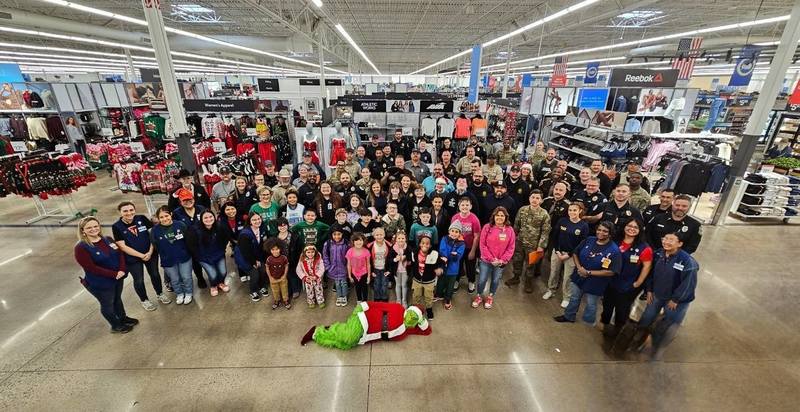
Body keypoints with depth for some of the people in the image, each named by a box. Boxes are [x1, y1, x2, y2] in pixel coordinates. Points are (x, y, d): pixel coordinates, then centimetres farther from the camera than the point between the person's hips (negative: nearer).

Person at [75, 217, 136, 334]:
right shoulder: (81, 247, -19)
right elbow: (92, 268, -22)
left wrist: (122, 270, -17)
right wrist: (114, 274, -23)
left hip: (118, 278, 6)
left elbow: (120, 254, -1)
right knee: (107, 304, 15)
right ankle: (116, 326, 33)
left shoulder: (107, 240, -1)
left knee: (117, 299, 25)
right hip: (100, 283, -5)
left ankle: (123, 318, 46)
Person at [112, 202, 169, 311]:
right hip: (132, 259, -2)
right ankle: (144, 300, 37)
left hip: (151, 254, 2)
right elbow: (122, 246, -13)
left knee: (155, 275, 16)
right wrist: (141, 255, -15)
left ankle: (160, 294, 40)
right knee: (139, 280, 13)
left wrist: (150, 252, -13)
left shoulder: (142, 218, -9)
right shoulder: (117, 227, -13)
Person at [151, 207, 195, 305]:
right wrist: (164, 255, 2)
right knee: (174, 279, 15)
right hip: (168, 260, 1)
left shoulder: (180, 225, -13)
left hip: (184, 257, -1)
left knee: (186, 277, 7)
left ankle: (188, 293, 31)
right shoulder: (155, 230, -11)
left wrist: (189, 252, 1)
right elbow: (155, 246, -1)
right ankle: (179, 294, 39)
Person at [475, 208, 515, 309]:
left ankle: (490, 297, 42)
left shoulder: (510, 230, -6)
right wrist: (491, 259, -14)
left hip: (501, 262, 1)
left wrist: (503, 260, -13)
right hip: (486, 260, -1)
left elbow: (511, 248, -3)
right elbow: (482, 245, -10)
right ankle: (479, 296, 34)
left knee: (495, 281, 17)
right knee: (482, 280, 8)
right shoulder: (487, 227, -10)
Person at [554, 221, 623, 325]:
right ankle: (569, 316, 45)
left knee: (591, 305, 19)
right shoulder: (589, 240, -7)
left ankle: (588, 325, 42)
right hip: (578, 277, 4)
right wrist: (579, 267, -14)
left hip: (595, 284, -4)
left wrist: (589, 273, -22)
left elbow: (611, 271, -24)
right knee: (574, 299, 23)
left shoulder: (614, 250, -21)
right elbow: (575, 253, 2)